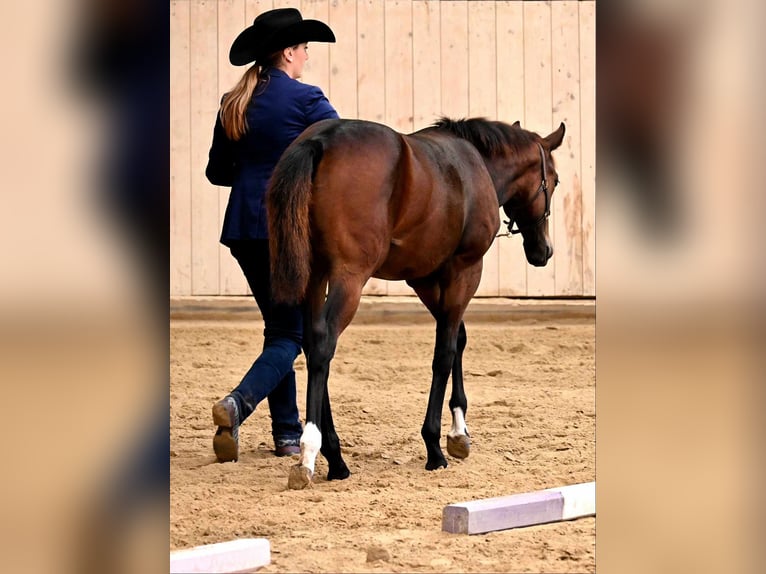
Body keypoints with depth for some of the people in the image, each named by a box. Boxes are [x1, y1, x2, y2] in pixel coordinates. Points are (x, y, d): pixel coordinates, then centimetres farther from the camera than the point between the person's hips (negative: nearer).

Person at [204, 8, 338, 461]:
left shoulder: (232, 105, 10)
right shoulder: (305, 100, -9)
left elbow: (218, 171, 16)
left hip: (243, 228, 6)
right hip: (292, 228, -6)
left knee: (280, 325, 17)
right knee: (291, 333, 0)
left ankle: (287, 434, 15)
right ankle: (239, 404, -23)